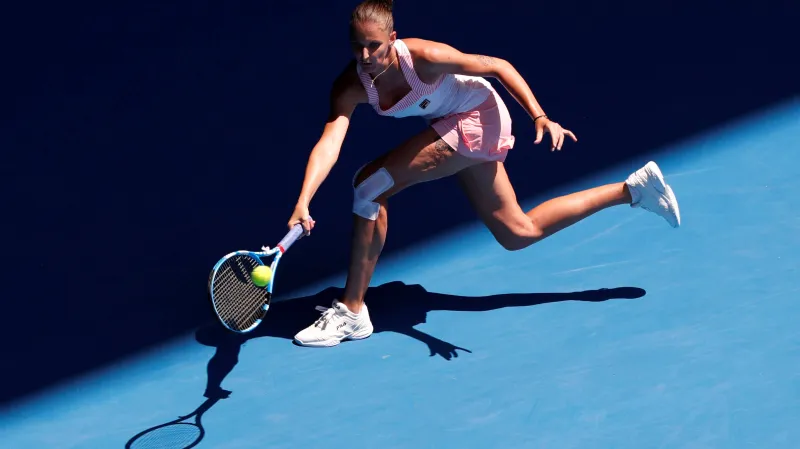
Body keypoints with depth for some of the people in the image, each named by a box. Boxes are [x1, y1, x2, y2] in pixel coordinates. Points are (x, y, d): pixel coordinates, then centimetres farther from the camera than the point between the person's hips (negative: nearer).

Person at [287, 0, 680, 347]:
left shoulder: (423, 58, -30)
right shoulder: (350, 87, -17)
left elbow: (498, 66, -20)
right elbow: (329, 142, -30)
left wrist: (540, 118, -30)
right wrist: (303, 202, -46)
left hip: (478, 118, -7)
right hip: (456, 127, 7)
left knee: (370, 184, -20)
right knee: (518, 234, 17)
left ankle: (351, 311, -10)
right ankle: (633, 188, 28)